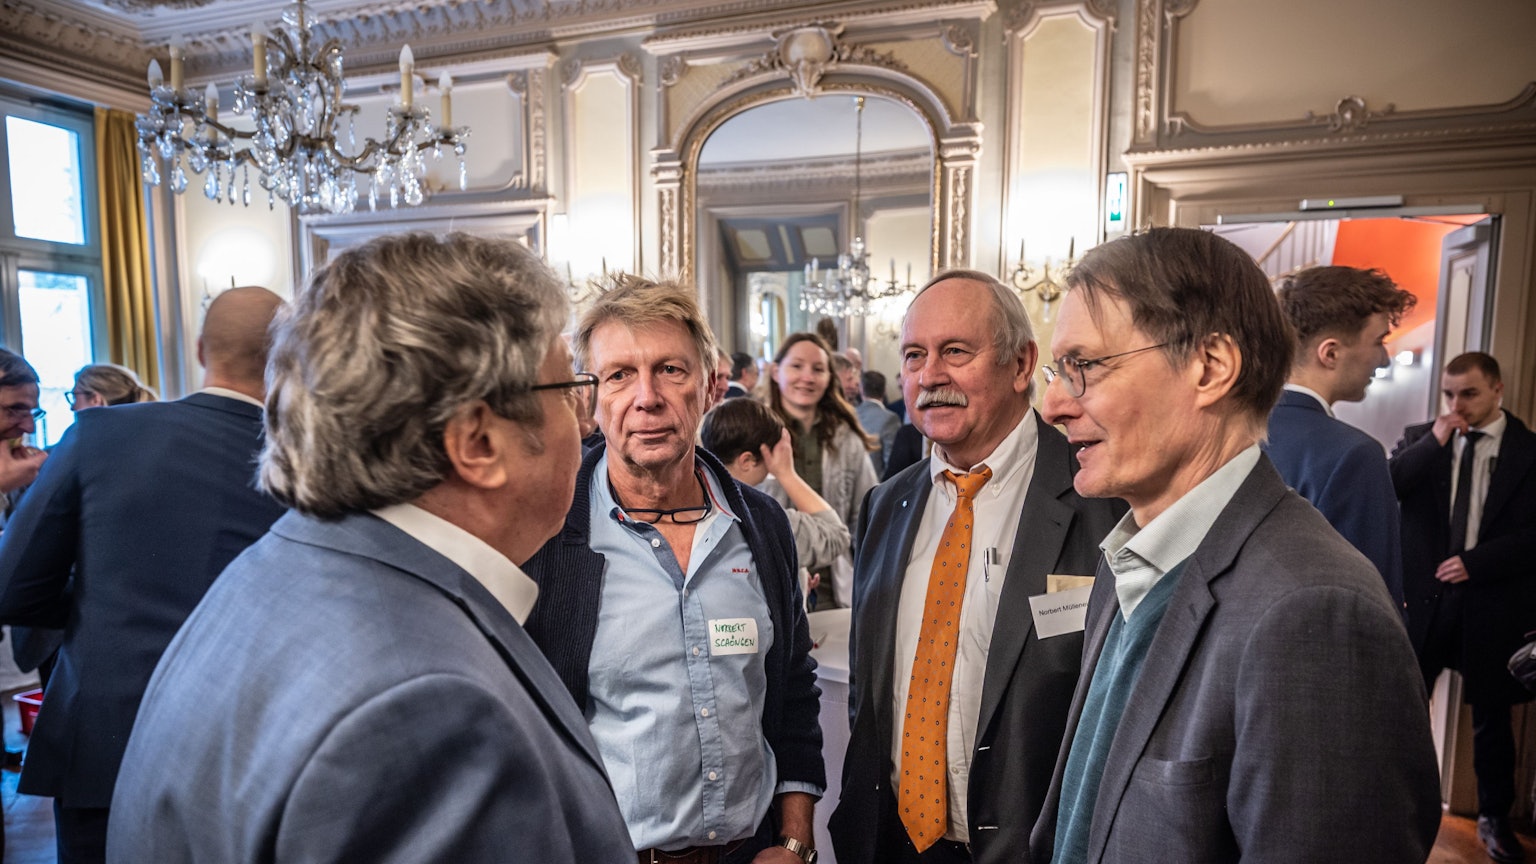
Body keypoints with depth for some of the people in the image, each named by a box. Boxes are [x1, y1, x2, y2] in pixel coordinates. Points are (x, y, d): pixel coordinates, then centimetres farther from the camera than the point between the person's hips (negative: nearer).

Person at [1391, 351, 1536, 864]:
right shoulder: (1419, 439, 3)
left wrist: (1475, 563, -15)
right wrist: (1433, 442, -17)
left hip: (1492, 602, 0)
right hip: (1423, 596, 1)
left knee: (1491, 717, 14)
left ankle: (1494, 818, 32)